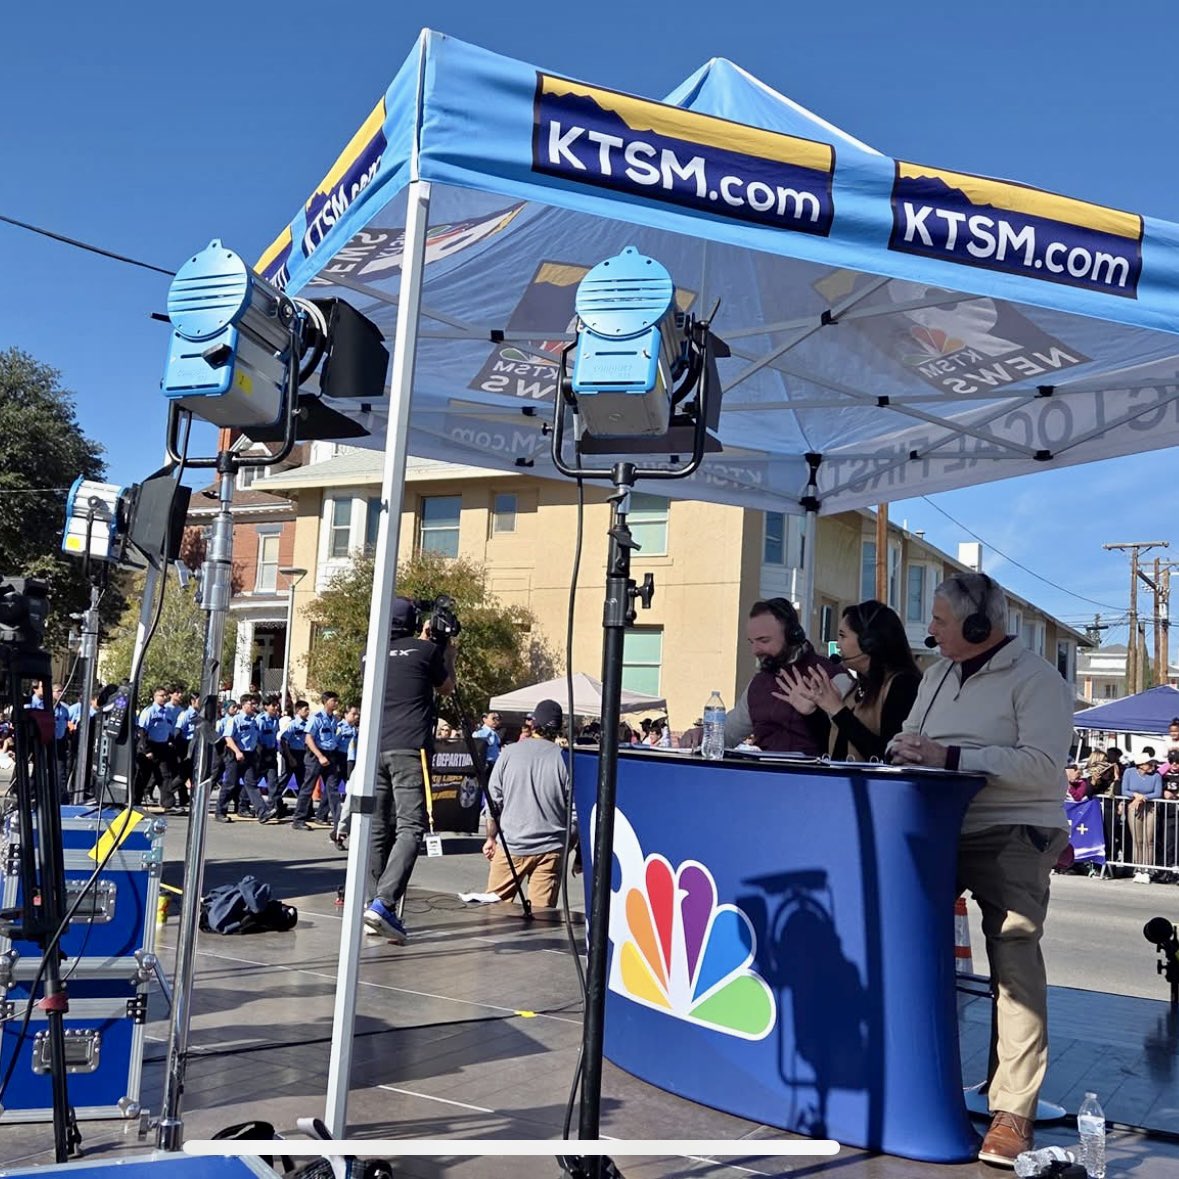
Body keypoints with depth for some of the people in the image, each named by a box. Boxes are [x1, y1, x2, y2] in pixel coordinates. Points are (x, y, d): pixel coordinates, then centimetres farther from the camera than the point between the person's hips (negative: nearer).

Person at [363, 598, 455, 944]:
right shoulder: (427, 650, 5)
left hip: (373, 748, 5)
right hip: (409, 749, -5)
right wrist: (447, 653, 34)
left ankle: (376, 905, 8)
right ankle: (383, 904, -24)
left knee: (376, 830, 8)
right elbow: (446, 686, 21)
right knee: (409, 827, -9)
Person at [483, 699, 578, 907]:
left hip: (511, 845, 0)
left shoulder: (509, 753, -2)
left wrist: (491, 838, 15)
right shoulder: (565, 759, -5)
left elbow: (494, 799, 2)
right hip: (551, 849, 0)